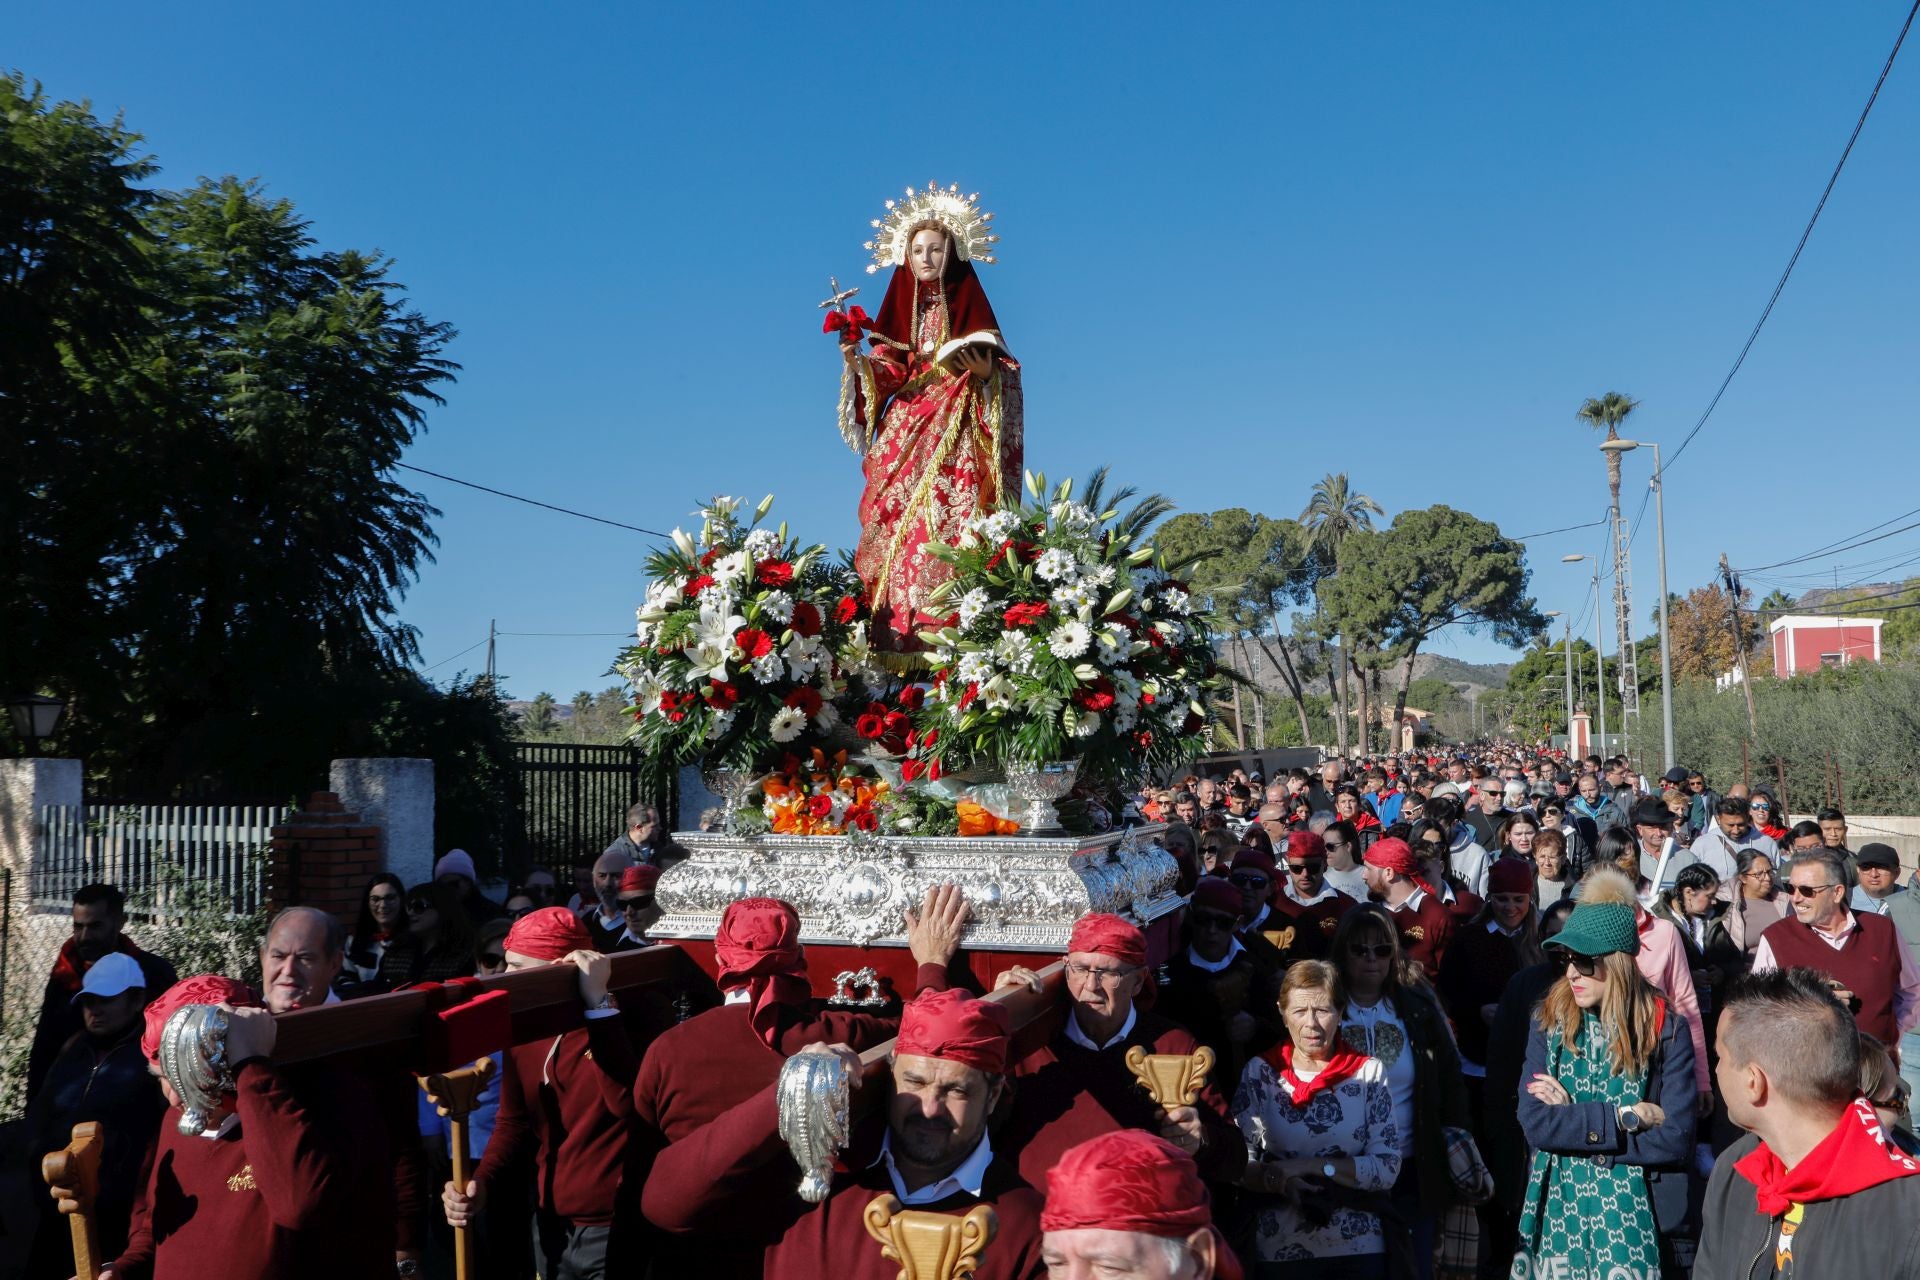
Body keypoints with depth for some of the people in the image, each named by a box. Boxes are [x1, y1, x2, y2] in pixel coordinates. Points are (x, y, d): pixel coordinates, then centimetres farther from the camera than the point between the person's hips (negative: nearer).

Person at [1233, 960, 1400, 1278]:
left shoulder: (1368, 1072, -3)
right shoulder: (1259, 1073, -3)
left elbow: (1388, 1168, -8)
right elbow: (1237, 1163, -6)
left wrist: (1312, 1166, -17)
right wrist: (1278, 1180, -24)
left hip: (1359, 1249, 0)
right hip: (1279, 1251, 0)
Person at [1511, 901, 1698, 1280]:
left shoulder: (1666, 1031, -8)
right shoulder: (1548, 1023, -3)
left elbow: (1676, 1140, -16)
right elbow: (1535, 1123, -12)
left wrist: (1571, 1121, -15)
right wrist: (1625, 1117, -17)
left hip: (1632, 1216, -2)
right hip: (1558, 1211, 2)